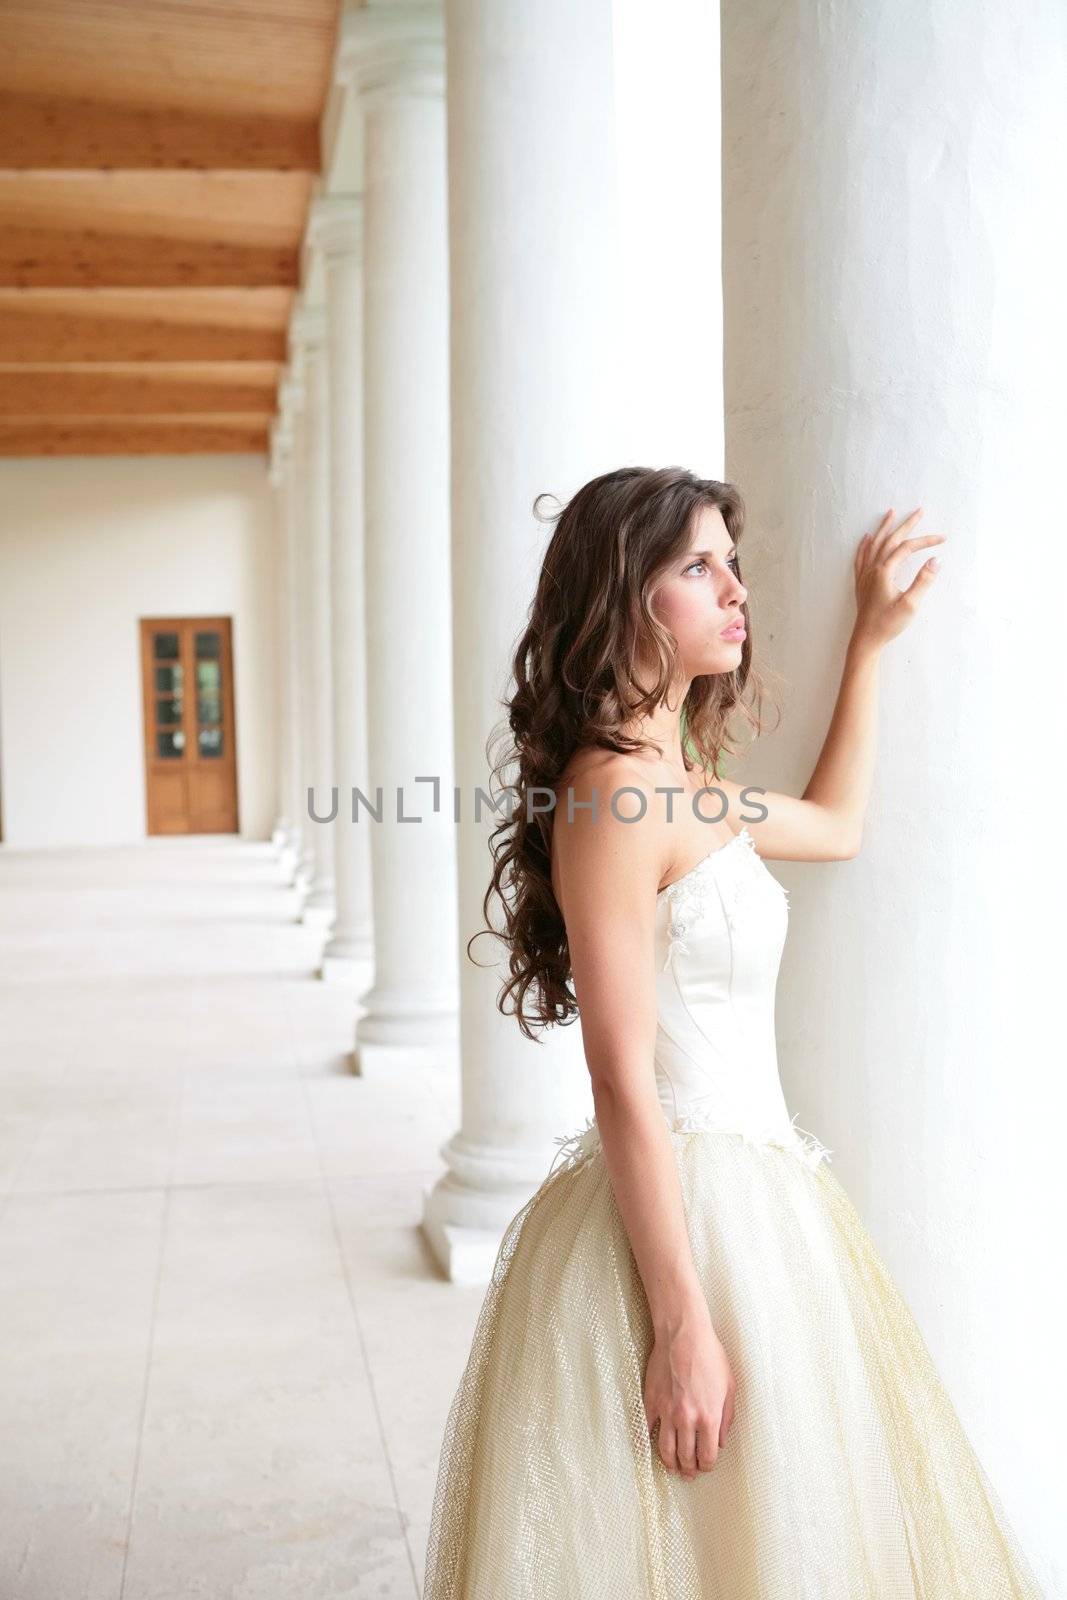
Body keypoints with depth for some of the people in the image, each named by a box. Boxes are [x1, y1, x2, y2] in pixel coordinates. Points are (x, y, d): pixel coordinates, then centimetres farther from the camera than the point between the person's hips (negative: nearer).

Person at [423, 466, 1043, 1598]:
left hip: (755, 1196, 9)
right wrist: (681, 1325, -21)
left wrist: (871, 639, 28)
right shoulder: (610, 790, -17)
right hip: (683, 1217, -9)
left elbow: (834, 825, 29)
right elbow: (622, 1081, -20)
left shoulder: (678, 784, 10)